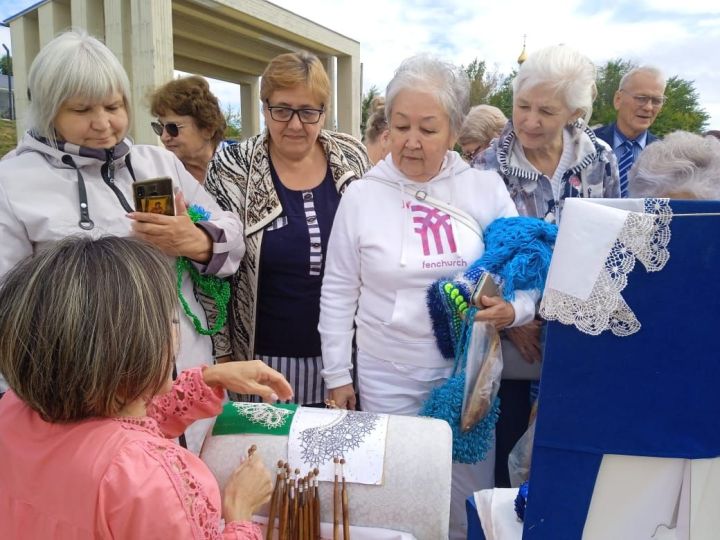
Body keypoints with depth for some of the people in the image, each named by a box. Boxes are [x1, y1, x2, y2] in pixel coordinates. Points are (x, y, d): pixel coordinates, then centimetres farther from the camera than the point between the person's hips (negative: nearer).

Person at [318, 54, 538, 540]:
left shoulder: (487, 188, -2)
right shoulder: (362, 195, -3)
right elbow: (338, 293, 2)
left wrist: (513, 310, -18)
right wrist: (337, 376, 2)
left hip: (469, 373, 1)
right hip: (387, 380, 0)